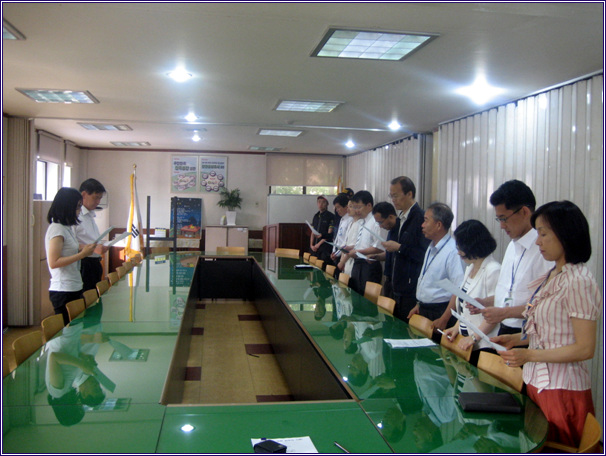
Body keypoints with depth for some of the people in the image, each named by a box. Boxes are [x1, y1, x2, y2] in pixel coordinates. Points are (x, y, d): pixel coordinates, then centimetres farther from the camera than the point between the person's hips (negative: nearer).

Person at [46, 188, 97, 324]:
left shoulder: (67, 228, 13)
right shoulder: (56, 229, -13)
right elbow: (53, 262, -18)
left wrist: (85, 250, 7)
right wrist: (82, 254, -19)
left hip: (74, 289, 9)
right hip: (63, 291, -9)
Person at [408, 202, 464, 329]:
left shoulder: (453, 251, -20)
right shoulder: (431, 248, 9)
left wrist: (443, 320, -22)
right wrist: (419, 305, 15)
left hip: (440, 312, -8)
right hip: (424, 309, 8)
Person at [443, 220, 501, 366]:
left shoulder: (493, 270, -16)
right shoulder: (470, 268, 13)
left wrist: (474, 337, -20)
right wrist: (457, 327, 8)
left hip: (483, 346, -8)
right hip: (465, 340, 8)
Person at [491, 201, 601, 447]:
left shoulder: (579, 282, -18)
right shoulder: (551, 277, 9)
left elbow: (585, 349, -19)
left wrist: (529, 355, -20)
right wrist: (516, 338, 4)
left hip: (562, 388, -8)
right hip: (538, 381, 8)